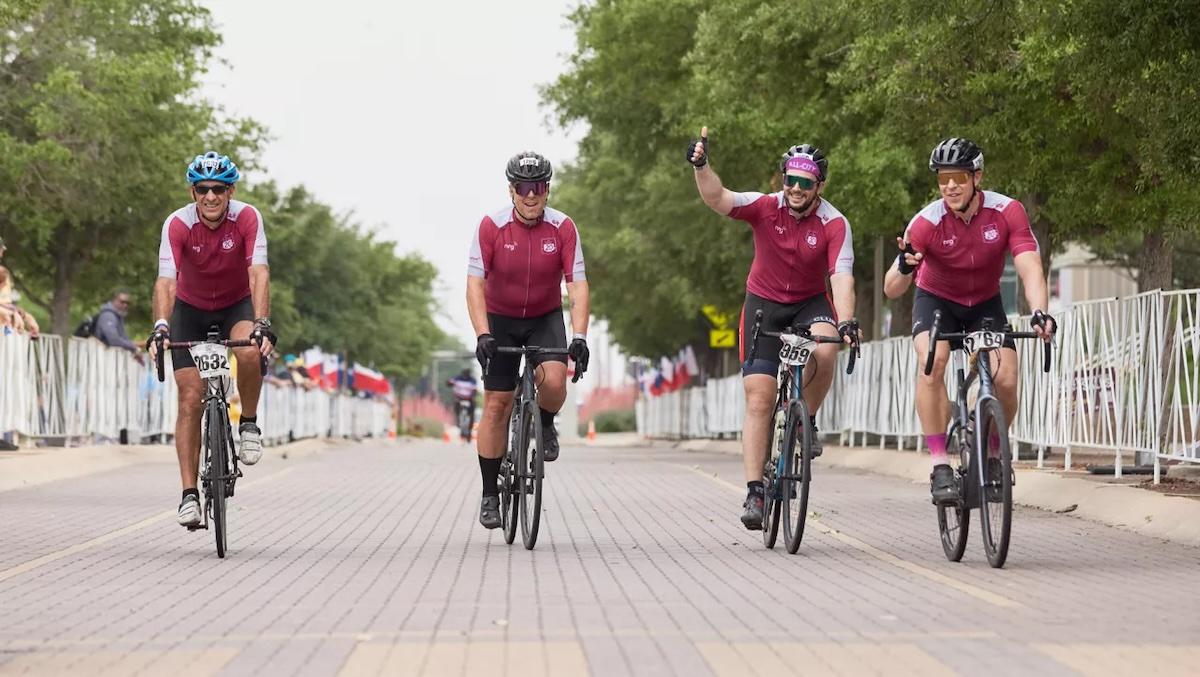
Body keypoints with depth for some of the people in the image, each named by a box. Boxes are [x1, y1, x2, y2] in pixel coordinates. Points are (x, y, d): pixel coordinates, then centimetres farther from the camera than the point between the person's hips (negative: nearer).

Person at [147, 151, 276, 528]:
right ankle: (189, 494, -7)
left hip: (237, 304, 0)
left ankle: (249, 424, -8)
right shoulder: (178, 224, -25)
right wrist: (160, 327, -50)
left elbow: (258, 274, -33)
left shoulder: (247, 218, -24)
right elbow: (166, 280, -34)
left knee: (250, 353, -34)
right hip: (191, 309, 0)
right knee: (191, 400, -10)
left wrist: (262, 324, -47)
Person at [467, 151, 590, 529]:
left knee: (554, 380, -27)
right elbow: (475, 284, -22)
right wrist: (482, 335, -34)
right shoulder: (491, 226, -19)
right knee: (496, 405, -4)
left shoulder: (563, 228, -16)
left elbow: (577, 285, -19)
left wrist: (579, 337, -31)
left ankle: (546, 425, 8)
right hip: (500, 320, 0)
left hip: (545, 318, 0)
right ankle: (490, 494, 6)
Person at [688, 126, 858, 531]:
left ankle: (807, 421, -7)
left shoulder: (834, 224, -17)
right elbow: (717, 199, -29)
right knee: (759, 397, -8)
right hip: (764, 303, 0)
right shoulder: (765, 208, -15)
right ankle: (754, 492, -5)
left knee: (824, 349, -34)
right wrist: (701, 166, -48)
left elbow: (841, 277, -26)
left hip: (810, 303, 0)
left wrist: (846, 322, -42)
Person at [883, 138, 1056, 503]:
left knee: (1005, 380, -19)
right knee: (932, 362, -32)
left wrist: (1040, 313, -52)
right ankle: (940, 466, -26)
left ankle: (992, 456, 10)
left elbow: (1030, 269, -32)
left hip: (985, 303, 1)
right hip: (936, 299, -1)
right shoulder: (927, 222, -28)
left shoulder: (1007, 212, -24)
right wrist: (905, 268, -56)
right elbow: (891, 290, -32)